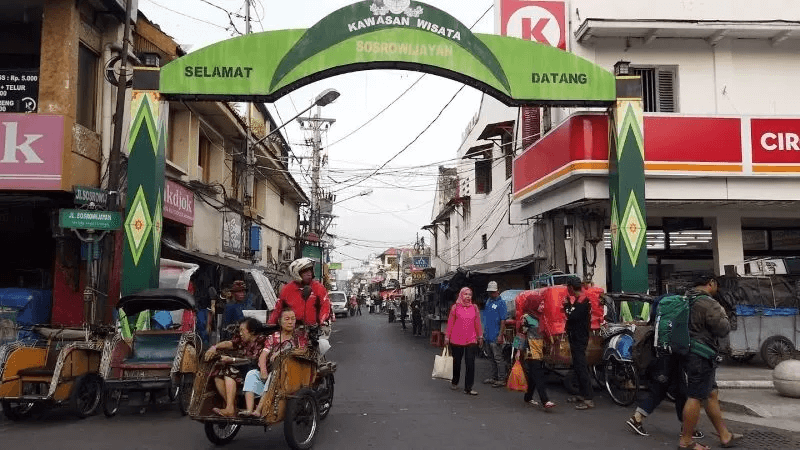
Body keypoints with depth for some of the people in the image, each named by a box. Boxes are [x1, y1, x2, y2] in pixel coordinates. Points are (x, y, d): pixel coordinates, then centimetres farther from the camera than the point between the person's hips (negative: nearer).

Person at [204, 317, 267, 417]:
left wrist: (232, 360, -16)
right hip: (240, 369, 7)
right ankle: (232, 406, -20)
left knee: (230, 371, -26)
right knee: (218, 374, -13)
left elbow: (254, 360, -14)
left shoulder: (261, 341, -3)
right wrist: (214, 347, -15)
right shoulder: (242, 340, 20)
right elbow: (229, 343, 3)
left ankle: (230, 409, -32)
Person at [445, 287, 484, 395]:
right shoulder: (455, 307, 0)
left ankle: (468, 388, 1)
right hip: (457, 340, -1)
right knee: (456, 362, 13)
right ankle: (454, 382, 34)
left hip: (471, 340, 1)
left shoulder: (474, 307, 5)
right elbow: (450, 323, 3)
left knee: (470, 364, -5)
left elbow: (478, 323, 10)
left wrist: (480, 336, 11)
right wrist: (447, 337, 3)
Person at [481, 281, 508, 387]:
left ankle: (501, 380, 3)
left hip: (495, 337, -8)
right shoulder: (488, 301, 14)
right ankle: (493, 377, 24)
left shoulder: (501, 303, -9)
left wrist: (500, 335, -18)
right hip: (487, 336, 8)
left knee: (498, 358, -3)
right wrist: (483, 332, 14)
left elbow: (503, 321, -13)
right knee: (490, 358, 15)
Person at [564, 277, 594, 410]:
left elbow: (572, 316, -22)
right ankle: (582, 394, 28)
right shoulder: (579, 300, 13)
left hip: (579, 339, -11)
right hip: (576, 339, 11)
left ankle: (588, 399, -11)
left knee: (581, 368, -11)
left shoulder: (582, 301, -17)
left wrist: (567, 305, -9)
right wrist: (568, 305, 11)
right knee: (578, 367, 18)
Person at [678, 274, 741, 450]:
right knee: (695, 397, -5)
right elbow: (723, 329, -15)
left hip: (689, 354, 10)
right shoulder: (708, 303, -17)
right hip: (701, 356, -10)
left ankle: (725, 436, 26)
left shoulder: (687, 300, 12)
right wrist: (723, 315, 3)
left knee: (712, 394, 17)